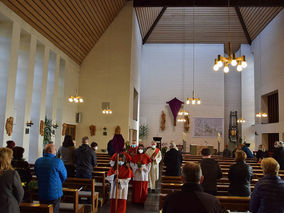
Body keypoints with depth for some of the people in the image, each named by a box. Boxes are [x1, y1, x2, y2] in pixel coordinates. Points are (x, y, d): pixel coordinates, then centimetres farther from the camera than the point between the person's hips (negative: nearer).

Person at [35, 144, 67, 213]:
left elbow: (37, 175, 12)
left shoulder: (38, 161, -3)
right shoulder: (58, 161, -17)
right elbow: (64, 176, -4)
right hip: (55, 194, -4)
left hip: (41, 194, 5)